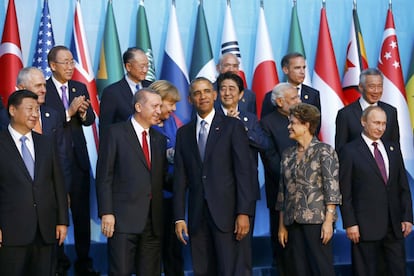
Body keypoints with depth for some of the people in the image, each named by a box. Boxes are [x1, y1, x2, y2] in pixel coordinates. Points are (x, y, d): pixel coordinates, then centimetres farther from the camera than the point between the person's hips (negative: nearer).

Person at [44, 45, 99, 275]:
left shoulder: (80, 88, 9)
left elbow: (90, 120, 3)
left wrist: (83, 112, -18)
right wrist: (68, 112, -25)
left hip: (78, 159, 4)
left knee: (82, 211, 6)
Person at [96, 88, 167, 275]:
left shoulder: (160, 139, 18)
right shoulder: (116, 133, 1)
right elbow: (104, 176, -4)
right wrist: (106, 212, -11)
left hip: (153, 221, 5)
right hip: (124, 218, -5)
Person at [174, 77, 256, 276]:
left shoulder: (232, 126, 2)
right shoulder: (183, 133, 14)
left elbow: (243, 171, -4)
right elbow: (180, 178, 11)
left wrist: (244, 213, -11)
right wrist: (179, 217, 4)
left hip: (225, 212, -3)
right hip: (197, 214, 4)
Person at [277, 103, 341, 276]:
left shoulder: (324, 151, -2)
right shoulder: (288, 155, 14)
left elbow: (332, 188, -9)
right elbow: (283, 190, 15)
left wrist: (328, 221, -16)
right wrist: (282, 225, 11)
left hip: (317, 220, -5)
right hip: (294, 222, 6)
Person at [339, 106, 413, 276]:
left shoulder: (393, 149, 13)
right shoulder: (349, 151, -2)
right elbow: (345, 193, -4)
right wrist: (350, 223, -10)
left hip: (394, 225, 5)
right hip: (365, 226, -4)